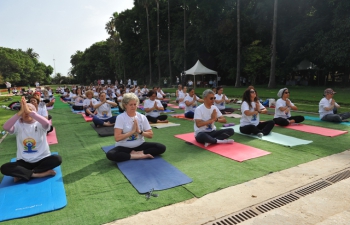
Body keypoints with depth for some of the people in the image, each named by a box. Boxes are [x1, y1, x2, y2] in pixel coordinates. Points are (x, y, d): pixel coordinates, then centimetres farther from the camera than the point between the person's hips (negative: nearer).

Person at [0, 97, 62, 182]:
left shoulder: (39, 124, -7)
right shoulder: (18, 125, -2)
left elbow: (46, 123, -33)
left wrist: (29, 111, -36)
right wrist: (20, 112, -33)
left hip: (42, 159, -1)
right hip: (24, 161, 1)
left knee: (57, 159, -29)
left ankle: (22, 174, -17)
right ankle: (37, 174, -20)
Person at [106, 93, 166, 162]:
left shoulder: (142, 117, -1)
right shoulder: (120, 117, -10)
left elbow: (150, 135, 1)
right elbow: (117, 138, -19)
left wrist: (139, 131, -15)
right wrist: (132, 131, -19)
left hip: (139, 145, 3)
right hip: (124, 147, -2)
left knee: (161, 147, -16)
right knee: (110, 154, -34)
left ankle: (135, 153, -18)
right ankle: (139, 155, -23)